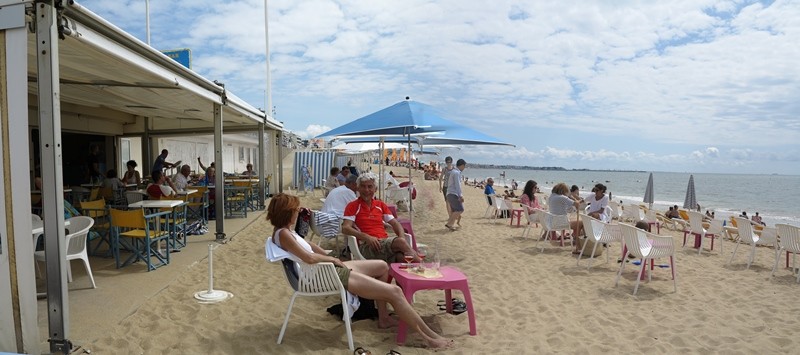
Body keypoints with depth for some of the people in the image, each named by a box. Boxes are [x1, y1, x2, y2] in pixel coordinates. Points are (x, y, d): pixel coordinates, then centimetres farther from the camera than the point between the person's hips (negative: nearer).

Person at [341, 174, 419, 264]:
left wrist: (402, 237, -3)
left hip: (386, 242, 4)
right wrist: (366, 237, -21)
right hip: (366, 246, -4)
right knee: (400, 242, -31)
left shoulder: (380, 205, 23)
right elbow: (345, 228, -6)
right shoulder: (353, 206, 7)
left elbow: (395, 223, 20)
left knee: (401, 256, -34)